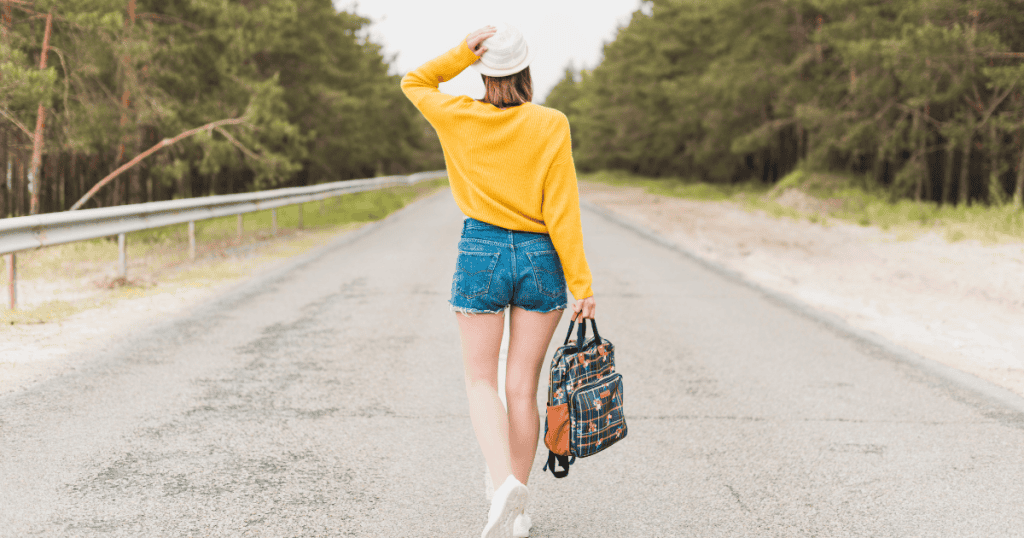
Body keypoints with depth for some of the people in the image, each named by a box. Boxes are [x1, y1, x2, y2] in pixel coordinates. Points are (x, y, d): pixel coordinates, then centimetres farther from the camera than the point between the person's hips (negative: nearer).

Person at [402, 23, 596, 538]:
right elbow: (562, 210, -9)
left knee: (482, 383, 9)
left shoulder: (460, 119, -4)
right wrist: (580, 282, -5)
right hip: (540, 258, 1)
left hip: (481, 253, 0)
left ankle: (504, 483, -15)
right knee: (523, 388, 9)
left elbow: (414, 82, 16)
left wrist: (462, 53, 0)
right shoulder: (551, 125, -7)